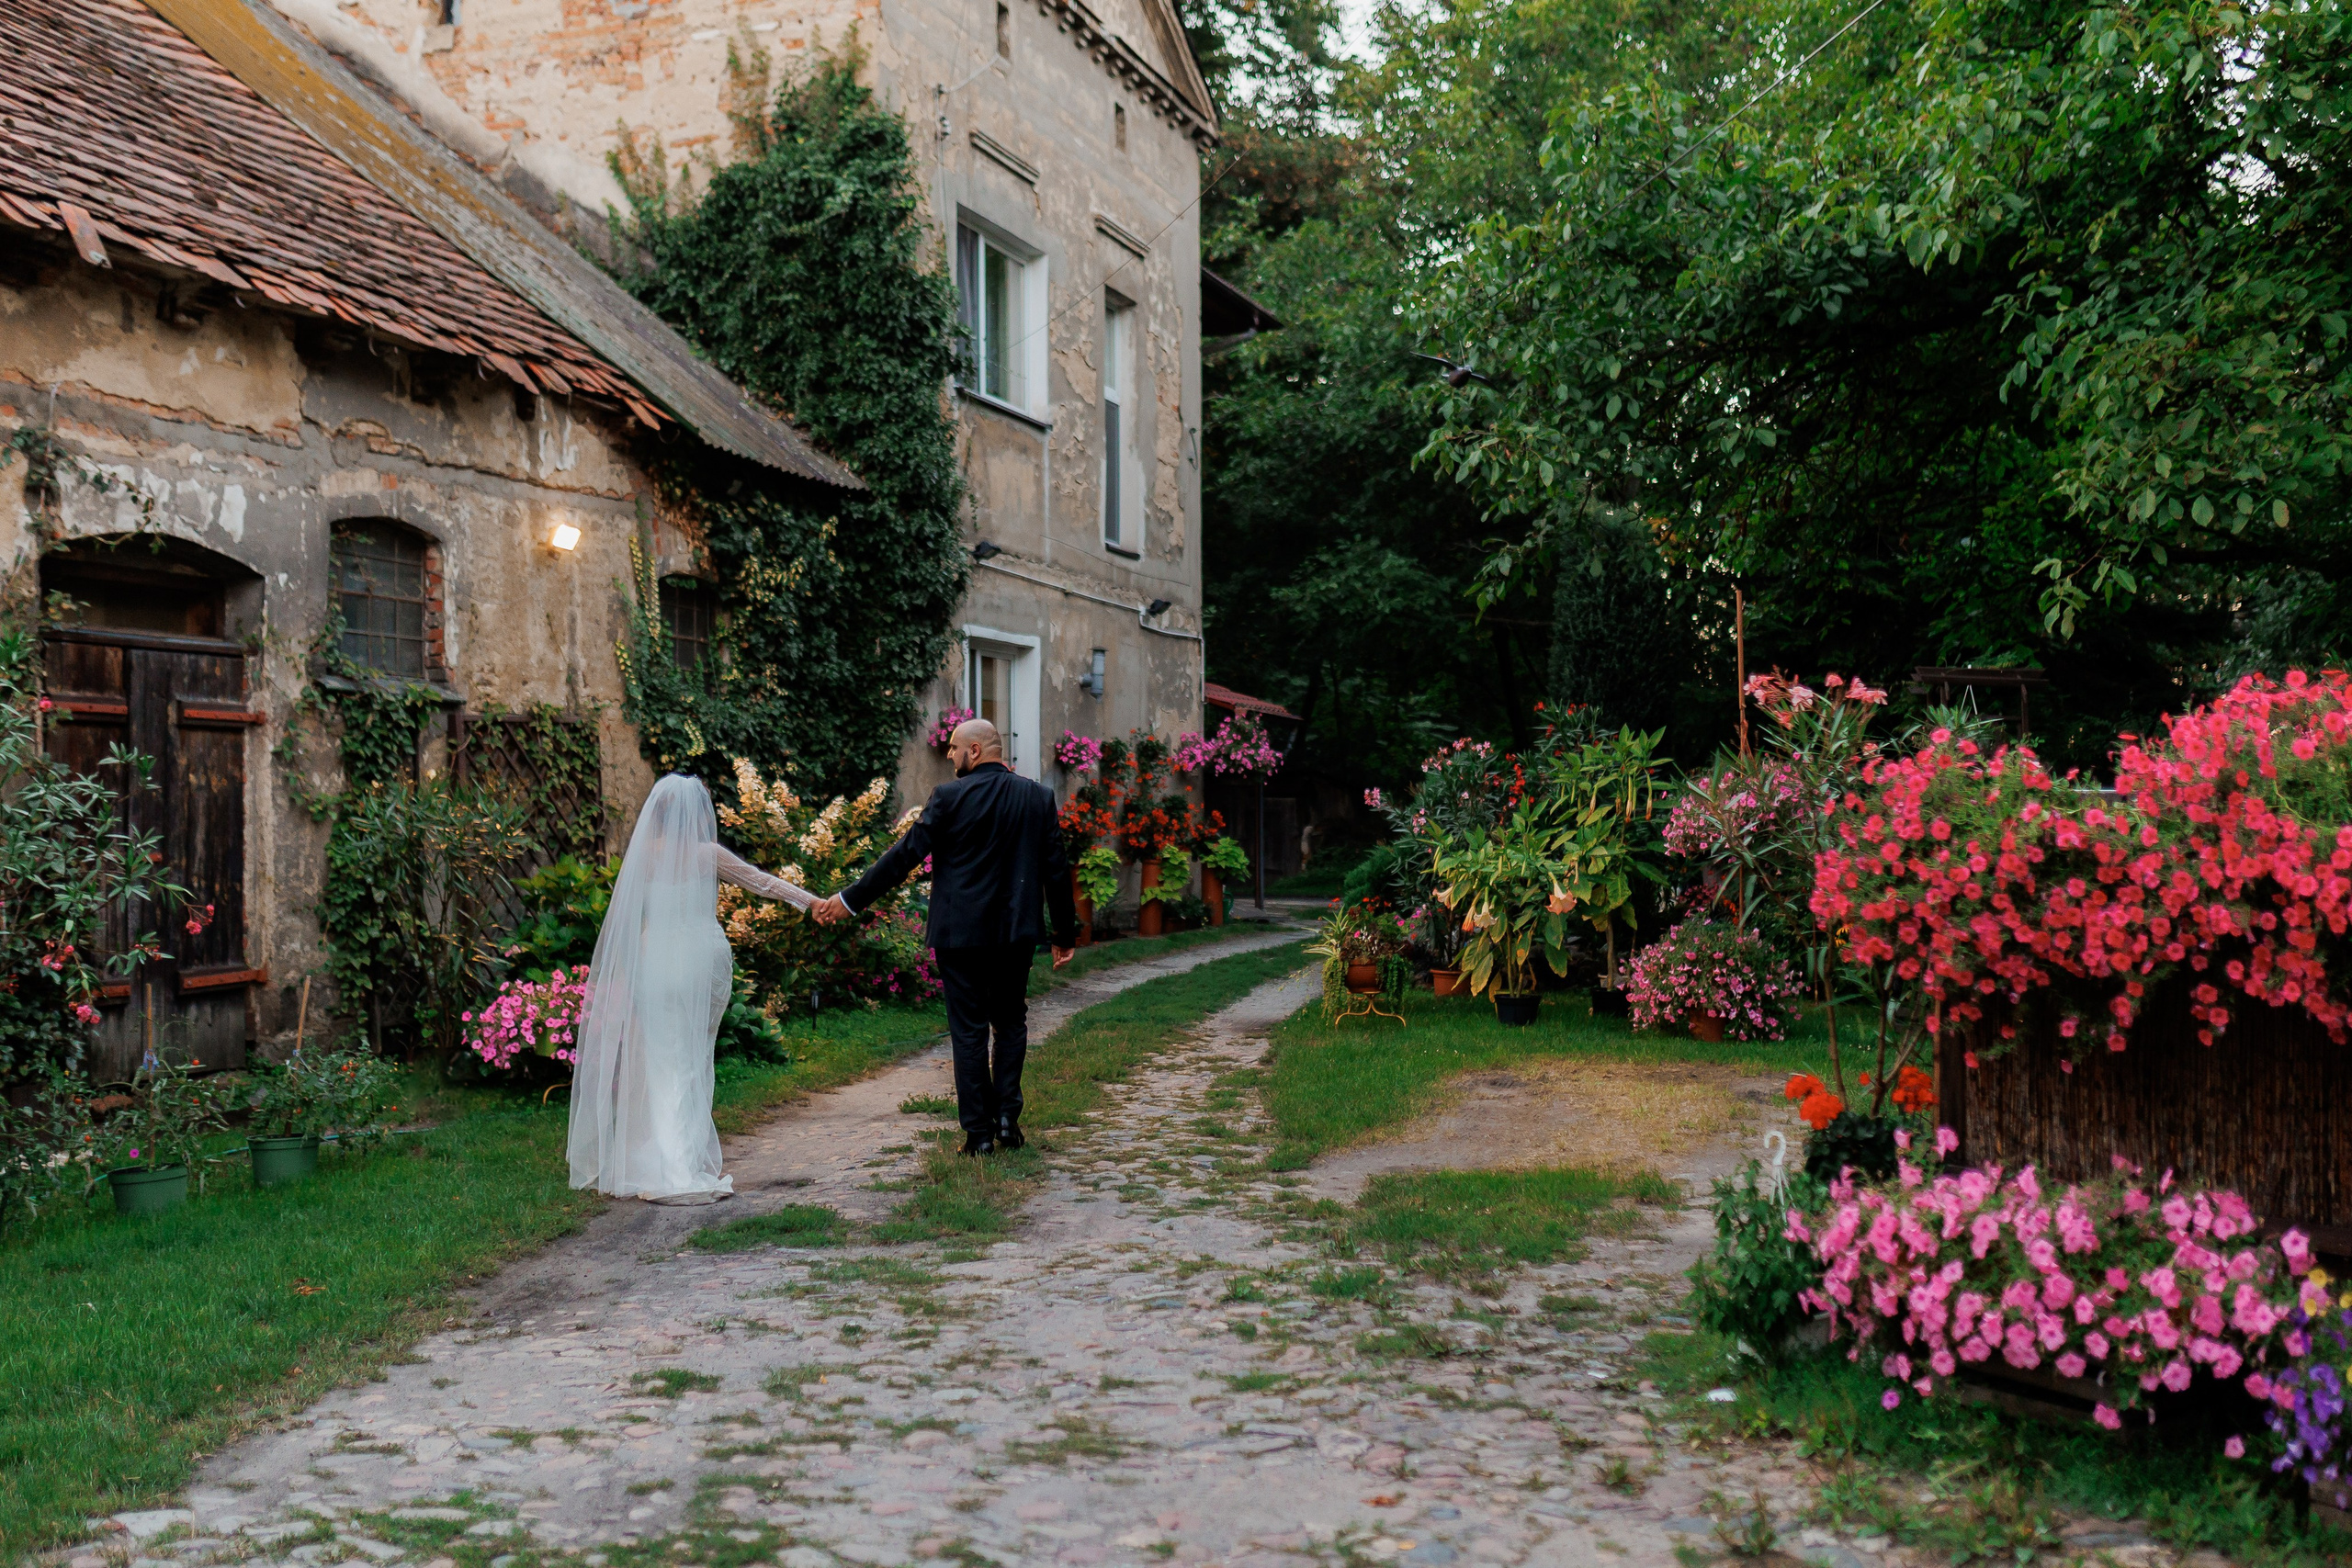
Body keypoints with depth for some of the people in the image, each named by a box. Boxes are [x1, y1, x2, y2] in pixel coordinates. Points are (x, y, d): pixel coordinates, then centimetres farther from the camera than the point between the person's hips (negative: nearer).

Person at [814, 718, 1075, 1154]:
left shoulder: (949, 797, -9)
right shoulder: (1039, 797, 2)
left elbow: (905, 856, -9)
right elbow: (1056, 869, 5)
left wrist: (849, 901, -2)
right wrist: (1065, 933, 14)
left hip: (959, 933, -3)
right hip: (1016, 933, 3)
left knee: (969, 1030, 5)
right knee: (1011, 1023, 18)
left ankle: (979, 1131, 6)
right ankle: (1007, 1117, 10)